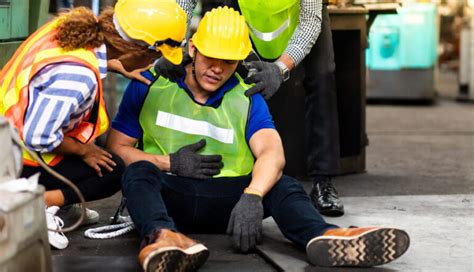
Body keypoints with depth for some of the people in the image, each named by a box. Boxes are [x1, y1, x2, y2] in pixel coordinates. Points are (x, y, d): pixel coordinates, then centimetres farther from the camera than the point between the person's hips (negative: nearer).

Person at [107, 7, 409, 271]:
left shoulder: (247, 99, 7)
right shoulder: (151, 84, 5)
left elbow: (272, 153, -12)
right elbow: (117, 148, 5)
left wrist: (252, 197, -33)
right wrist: (170, 163, -11)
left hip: (226, 197, 2)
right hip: (168, 193, -1)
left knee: (280, 185, -24)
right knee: (140, 173, -33)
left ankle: (322, 237, -57)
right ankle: (161, 237, -66)